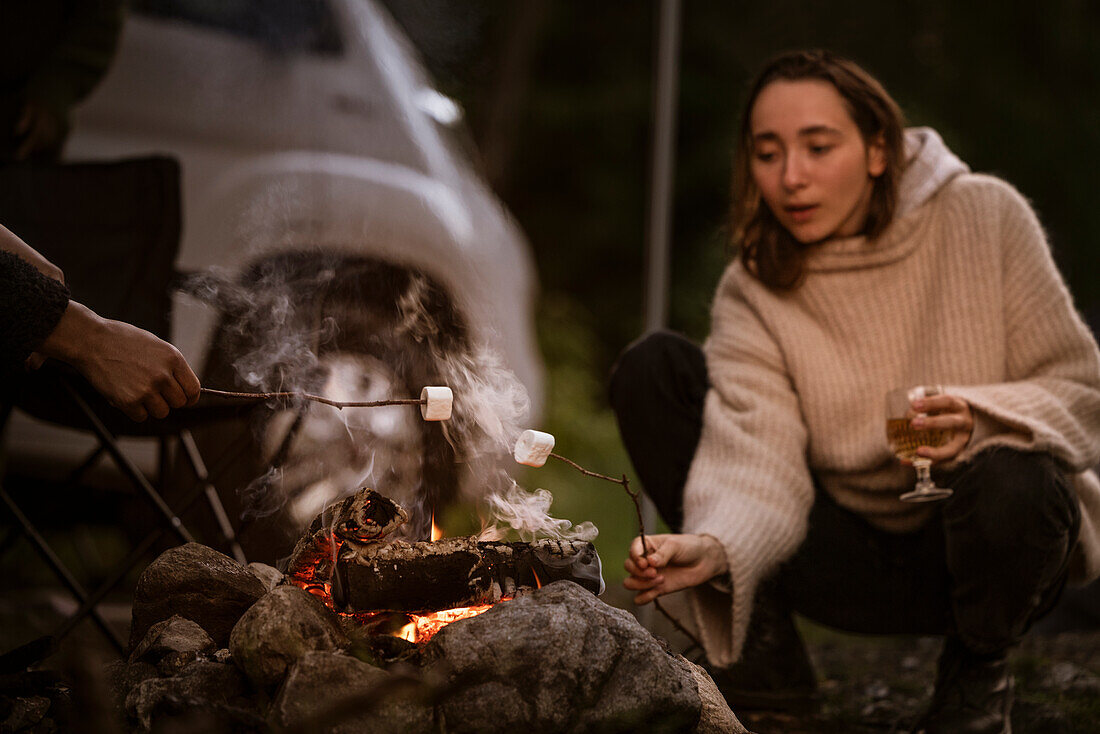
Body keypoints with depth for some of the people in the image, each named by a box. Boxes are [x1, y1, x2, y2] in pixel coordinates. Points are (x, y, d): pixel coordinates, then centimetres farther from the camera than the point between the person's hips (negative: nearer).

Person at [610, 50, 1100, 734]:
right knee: (652, 370, -11)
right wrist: (715, 548, -42)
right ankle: (764, 658, -1)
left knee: (1009, 483, -40)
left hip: (983, 547, -2)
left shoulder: (984, 216, -11)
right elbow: (757, 459, -20)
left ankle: (978, 671, -3)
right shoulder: (755, 293, -7)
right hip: (852, 554, 2)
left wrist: (982, 421, -30)